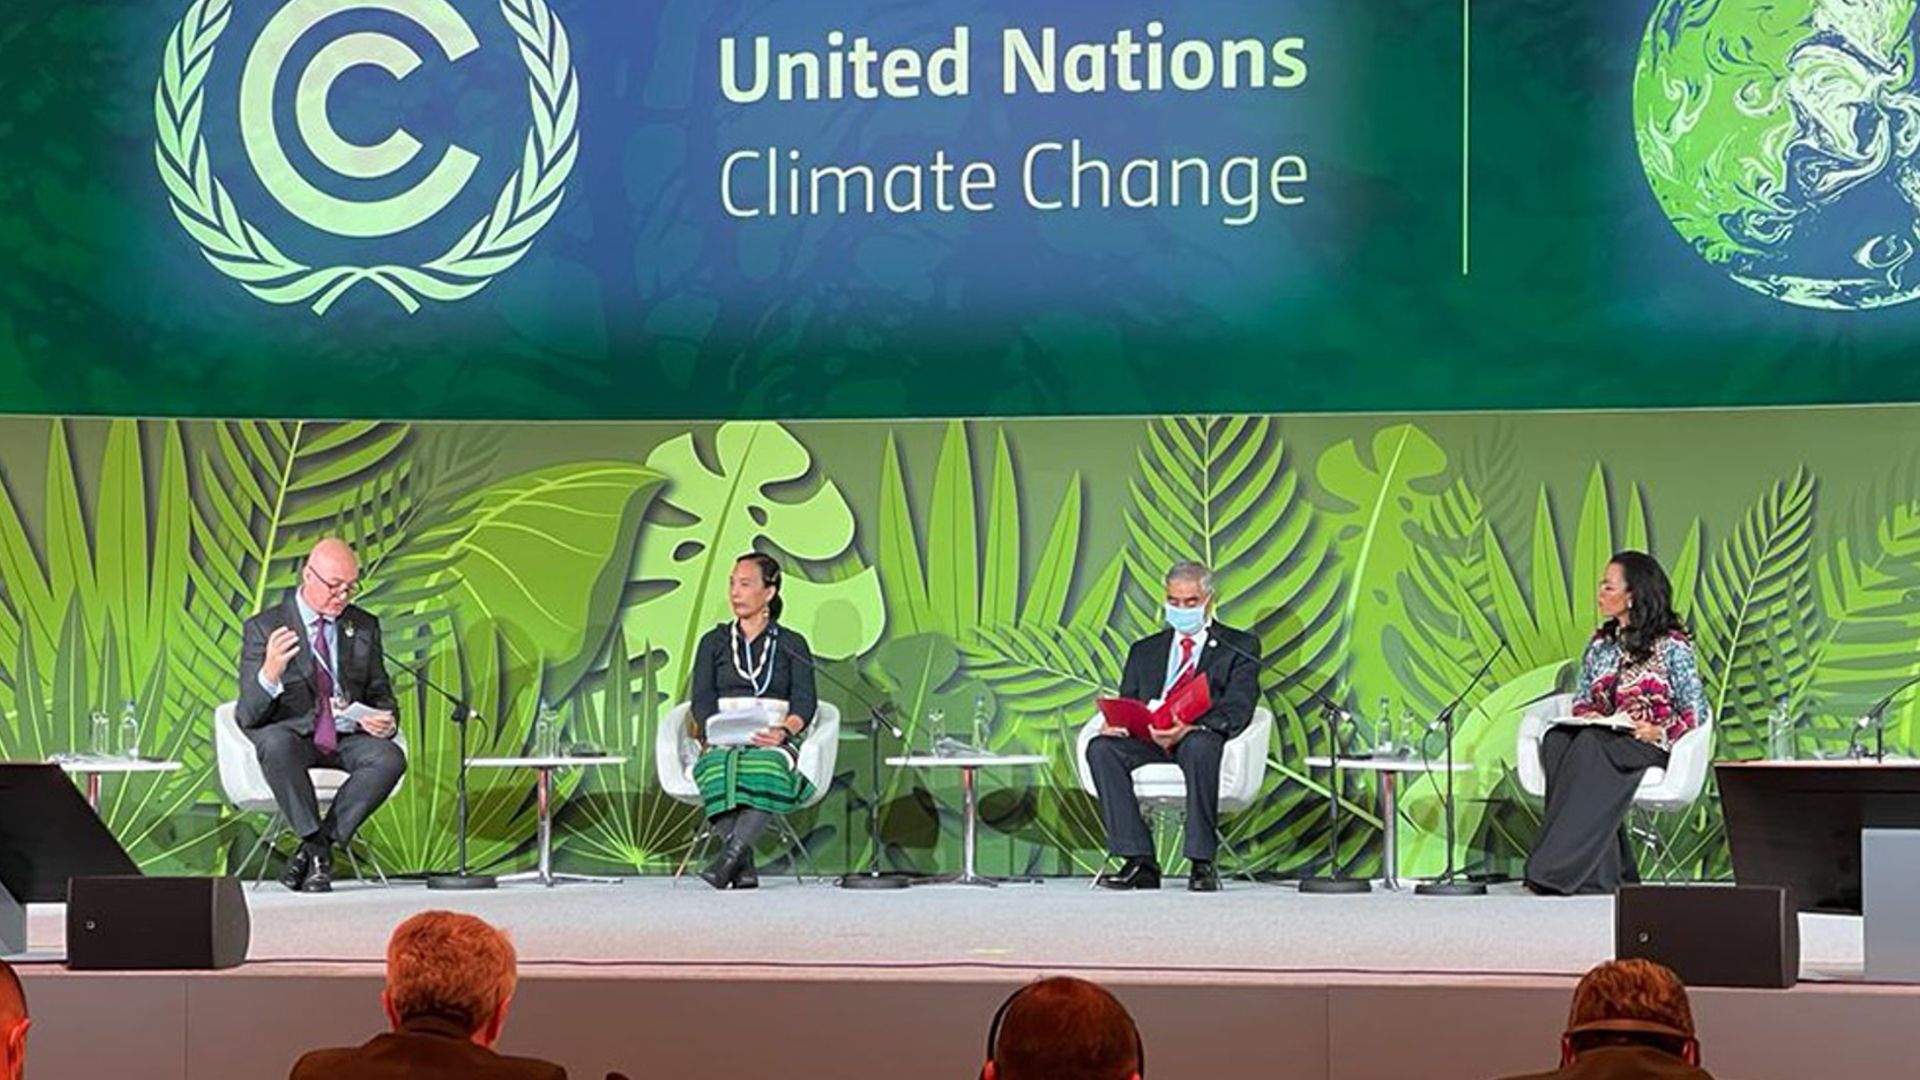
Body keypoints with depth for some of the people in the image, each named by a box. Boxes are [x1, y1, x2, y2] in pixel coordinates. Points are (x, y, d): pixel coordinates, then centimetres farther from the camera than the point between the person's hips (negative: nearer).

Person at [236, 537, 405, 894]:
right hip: (292, 734, -3)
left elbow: (381, 695, 17)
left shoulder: (365, 627, 10)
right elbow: (248, 716, -10)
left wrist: (385, 720, -9)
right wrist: (270, 673, -32)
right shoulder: (264, 628, -4)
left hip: (347, 737, 3)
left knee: (389, 758, -29)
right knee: (276, 744, -38)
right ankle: (318, 849, -27)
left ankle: (315, 848, -21)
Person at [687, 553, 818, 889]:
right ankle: (744, 866, -43)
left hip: (775, 743, -1)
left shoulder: (792, 644, 16)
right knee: (720, 767, -36)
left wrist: (784, 730, -18)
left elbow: (805, 703, 4)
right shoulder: (714, 642, 21)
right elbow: (702, 700, 8)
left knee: (769, 766, -39)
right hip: (724, 743, 1)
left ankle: (732, 853, -48)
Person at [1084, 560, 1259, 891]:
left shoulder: (1239, 648, 13)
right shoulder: (1145, 650, 27)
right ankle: (1140, 862, -28)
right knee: (1101, 748, -27)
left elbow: (1237, 709, -3)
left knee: (1199, 746, -41)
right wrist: (1115, 721, -10)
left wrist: (1191, 729, -24)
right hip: (1147, 739, 4)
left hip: (1201, 738, -4)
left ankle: (1203, 863, -33)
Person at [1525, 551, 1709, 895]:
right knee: (1556, 740, -30)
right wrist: (1586, 715, -2)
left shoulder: (1672, 645, 2)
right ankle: (1602, 871, -33)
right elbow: (1581, 699, 22)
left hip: (1648, 746, -5)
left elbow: (1695, 711, -1)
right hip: (1600, 737, 5)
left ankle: (1557, 870, -40)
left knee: (1589, 746, -36)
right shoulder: (1601, 643, 19)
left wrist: (1660, 732, -18)